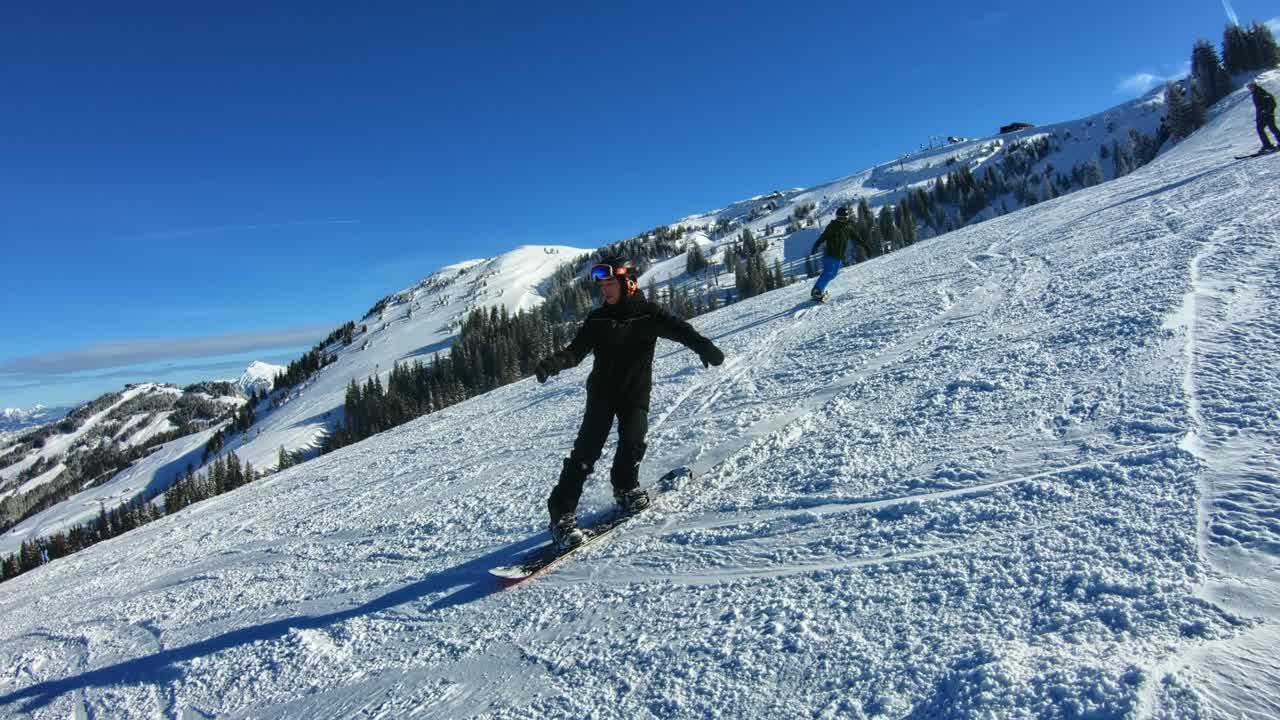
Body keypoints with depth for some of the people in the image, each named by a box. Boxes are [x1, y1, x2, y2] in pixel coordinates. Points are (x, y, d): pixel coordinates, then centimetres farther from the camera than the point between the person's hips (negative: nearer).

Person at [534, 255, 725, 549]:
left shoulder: (647, 313, -3)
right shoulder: (597, 318, 5)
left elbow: (677, 327, -19)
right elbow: (576, 350, 0)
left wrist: (702, 344, -40)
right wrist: (553, 362, -22)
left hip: (636, 392, -1)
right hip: (602, 391, 1)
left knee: (633, 440, -19)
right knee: (587, 448, -10)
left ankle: (626, 488, 14)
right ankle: (562, 514, -8)